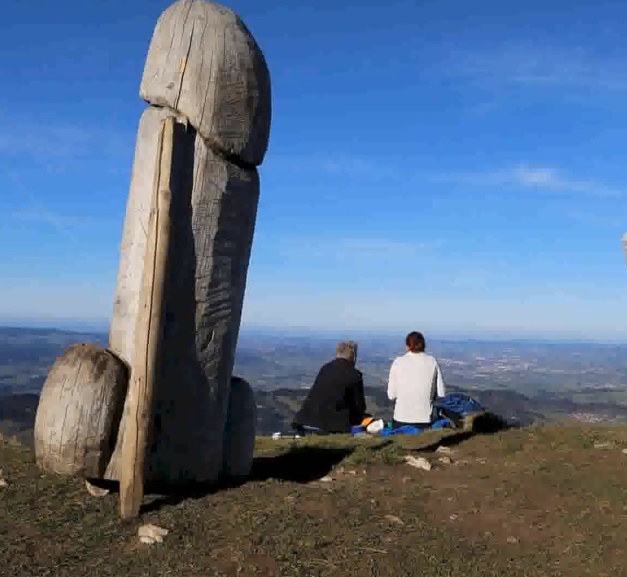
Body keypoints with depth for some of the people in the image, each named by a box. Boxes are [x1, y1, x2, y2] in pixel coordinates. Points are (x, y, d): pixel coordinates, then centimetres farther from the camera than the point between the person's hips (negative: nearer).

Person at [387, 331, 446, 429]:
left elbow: (391, 395, -2)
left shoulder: (398, 362, -3)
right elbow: (441, 393, 1)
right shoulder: (432, 362, -1)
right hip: (425, 419, 1)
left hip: (402, 418, -1)